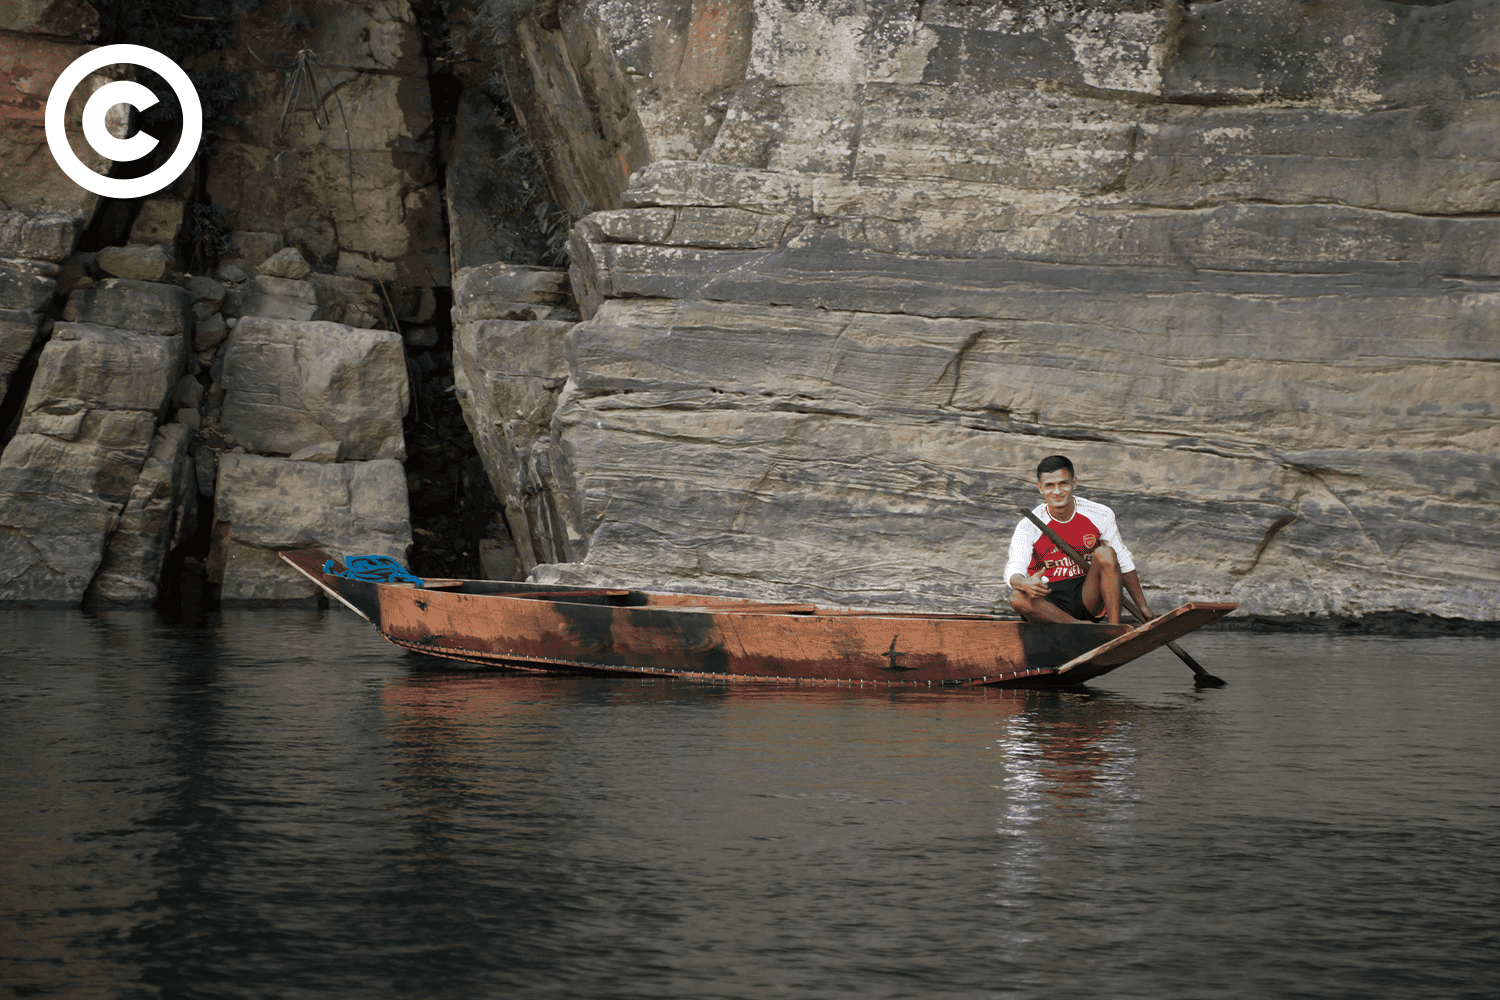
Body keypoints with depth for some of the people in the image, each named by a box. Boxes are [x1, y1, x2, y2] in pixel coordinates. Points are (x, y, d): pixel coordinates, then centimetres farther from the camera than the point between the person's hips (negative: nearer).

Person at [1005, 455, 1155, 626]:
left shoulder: (1101, 515, -4)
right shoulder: (1028, 527, -10)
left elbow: (1124, 561, 8)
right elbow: (1013, 572, -23)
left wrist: (1142, 606, 8)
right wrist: (1025, 584, -49)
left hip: (1089, 597, 2)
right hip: (1050, 602, -1)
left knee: (1105, 554, -24)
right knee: (1018, 599, -33)